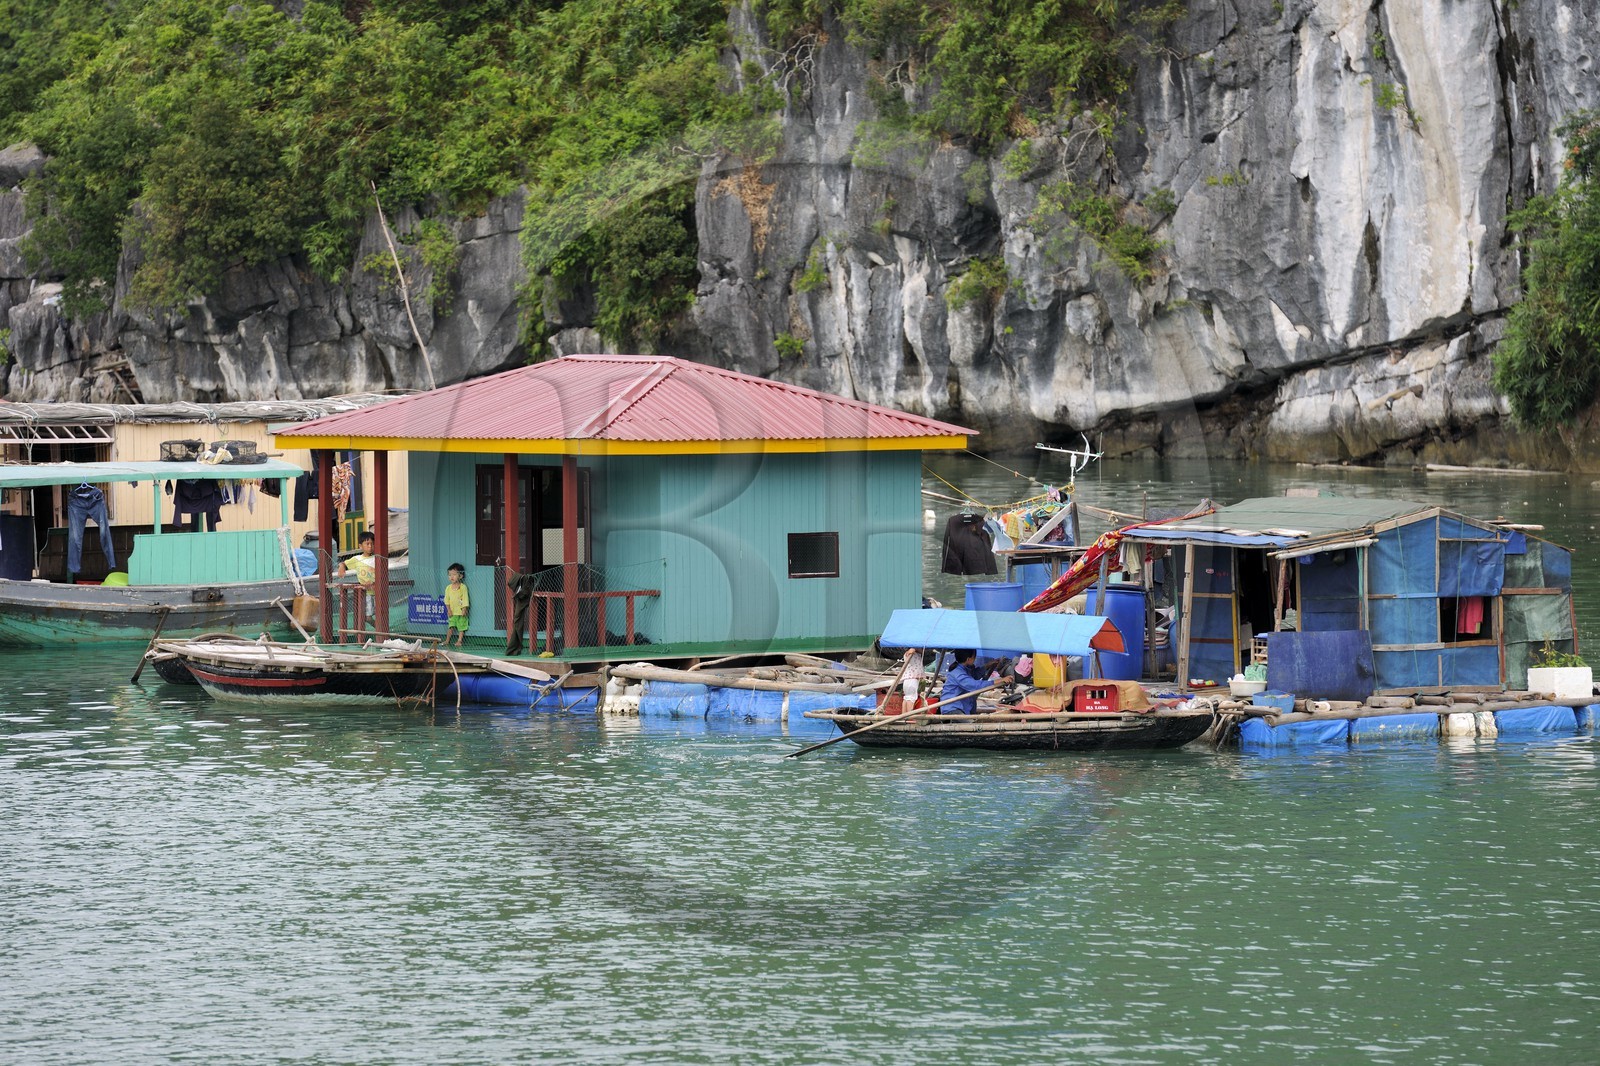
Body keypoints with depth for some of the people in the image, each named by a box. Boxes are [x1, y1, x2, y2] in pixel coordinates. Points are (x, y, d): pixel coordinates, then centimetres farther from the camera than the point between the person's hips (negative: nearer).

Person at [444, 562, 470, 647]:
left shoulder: (463, 587, -8)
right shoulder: (448, 588, 3)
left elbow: (465, 599, -9)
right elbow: (447, 600, 6)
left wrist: (464, 609, -15)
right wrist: (448, 609, -3)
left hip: (461, 611, -2)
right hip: (452, 611, 2)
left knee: (461, 627, 1)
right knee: (451, 626, 0)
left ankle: (459, 640, 6)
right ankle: (447, 640, 6)